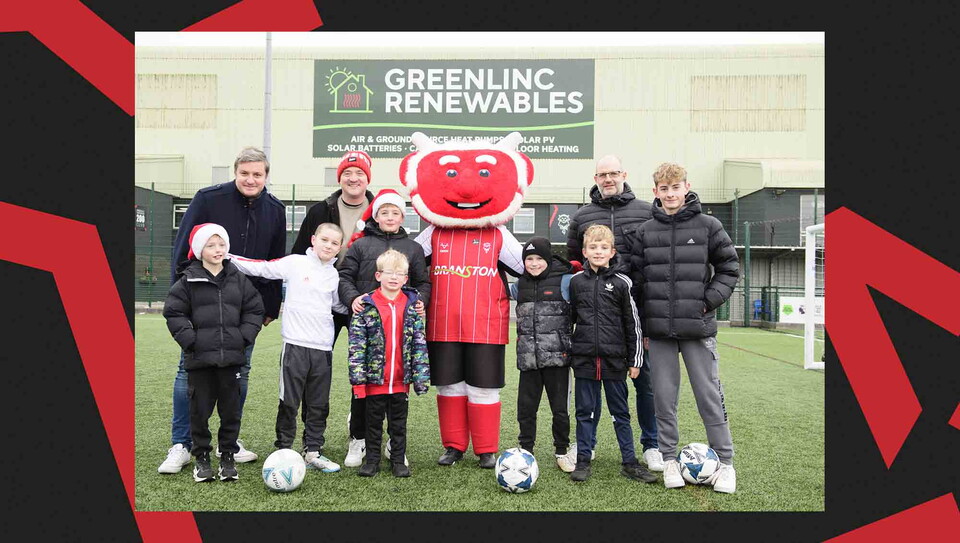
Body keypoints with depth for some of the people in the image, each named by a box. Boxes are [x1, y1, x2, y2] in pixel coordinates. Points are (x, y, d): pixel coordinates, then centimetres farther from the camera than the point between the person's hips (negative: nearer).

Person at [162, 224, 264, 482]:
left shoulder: (238, 279, 6)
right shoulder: (188, 280, -1)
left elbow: (254, 309, 9)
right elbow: (174, 312, -1)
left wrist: (244, 337, -2)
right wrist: (190, 340, -9)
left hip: (231, 356, 2)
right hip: (200, 358, -2)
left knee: (231, 409, 8)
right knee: (200, 409, 7)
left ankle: (228, 456, 21)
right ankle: (201, 457, 21)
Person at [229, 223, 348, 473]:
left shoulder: (334, 275, 12)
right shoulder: (295, 263, 0)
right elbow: (261, 267, -1)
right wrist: (226, 257, -7)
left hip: (323, 348, 4)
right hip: (295, 344, -4)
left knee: (319, 404, 9)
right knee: (289, 402, 3)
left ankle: (313, 451, 19)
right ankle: (283, 450, 15)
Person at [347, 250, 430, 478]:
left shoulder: (412, 305, 2)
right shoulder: (366, 306, -5)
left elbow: (419, 343, 3)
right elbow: (356, 345, -6)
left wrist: (421, 376, -1)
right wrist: (358, 378, -10)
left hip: (401, 380, 2)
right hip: (375, 379, -1)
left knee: (398, 424, 14)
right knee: (374, 423, 13)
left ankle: (399, 460, 26)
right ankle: (372, 460, 27)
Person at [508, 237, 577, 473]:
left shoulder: (565, 281, -2)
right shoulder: (519, 285, 11)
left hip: (557, 356, -3)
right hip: (528, 358, 4)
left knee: (560, 408, 6)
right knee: (525, 407, 9)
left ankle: (562, 451, 24)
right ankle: (525, 450, 24)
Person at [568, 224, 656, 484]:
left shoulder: (622, 283, -1)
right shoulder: (576, 281, 5)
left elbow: (633, 324, 2)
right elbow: (570, 317, 15)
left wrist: (635, 360, 2)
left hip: (614, 359, -1)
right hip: (584, 358, 1)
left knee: (620, 412, 9)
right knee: (585, 412, 8)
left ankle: (629, 463, 18)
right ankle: (582, 461, 18)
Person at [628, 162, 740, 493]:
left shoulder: (707, 226, 2)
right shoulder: (645, 232, 5)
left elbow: (729, 267, 7)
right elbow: (636, 277, 6)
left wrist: (709, 300, -5)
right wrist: (642, 324, 3)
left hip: (698, 327, -1)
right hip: (659, 329, 2)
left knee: (709, 395, 4)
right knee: (664, 397, 8)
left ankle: (725, 462, 16)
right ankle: (669, 459, 21)